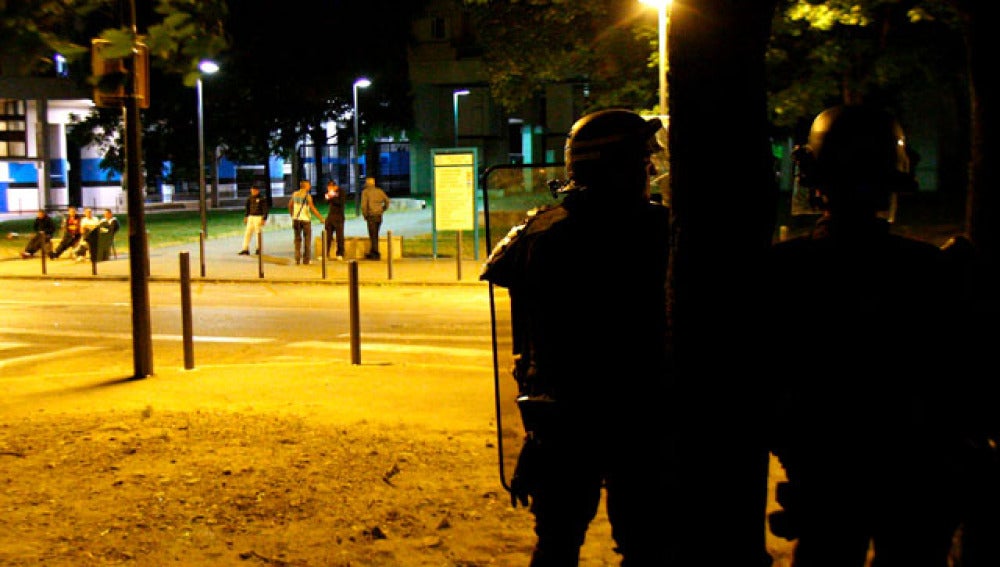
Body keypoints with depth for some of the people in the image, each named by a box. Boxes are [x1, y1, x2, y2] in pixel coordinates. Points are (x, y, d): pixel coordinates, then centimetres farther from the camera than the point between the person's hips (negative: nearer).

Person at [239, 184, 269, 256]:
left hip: (258, 217, -6)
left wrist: (264, 219, -14)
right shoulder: (250, 198, 7)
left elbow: (265, 209, -9)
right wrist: (245, 217, 14)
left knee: (258, 233, -1)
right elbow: (247, 207, 18)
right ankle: (245, 249, 4)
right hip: (251, 217, 6)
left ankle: (259, 249, 10)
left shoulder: (262, 199, -9)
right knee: (247, 233, 2)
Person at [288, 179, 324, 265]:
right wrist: (320, 218, -11)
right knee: (307, 239, 7)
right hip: (305, 219, -4)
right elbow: (312, 208, -17)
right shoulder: (307, 196, -12)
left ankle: (297, 259, 7)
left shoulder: (295, 194, 5)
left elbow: (290, 205, 14)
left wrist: (292, 215, 29)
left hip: (296, 219, 5)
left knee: (297, 239, 12)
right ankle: (306, 260, 6)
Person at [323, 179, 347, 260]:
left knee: (339, 236, -1)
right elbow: (327, 202, 16)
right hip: (330, 216, 6)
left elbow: (341, 202, -17)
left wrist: (332, 197, -20)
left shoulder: (341, 192, -6)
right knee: (327, 235, 4)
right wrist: (328, 197, -4)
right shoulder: (330, 192, 11)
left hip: (338, 217, -6)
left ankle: (340, 254, 7)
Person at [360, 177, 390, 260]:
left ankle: (376, 254, -5)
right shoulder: (379, 191, 11)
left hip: (371, 216, -5)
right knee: (375, 235, 14)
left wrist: (365, 215, -1)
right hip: (379, 216, 5)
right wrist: (382, 210, 12)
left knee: (373, 235, -3)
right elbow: (387, 201, 7)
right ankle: (372, 253, 21)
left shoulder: (365, 191, -3)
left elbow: (364, 205, -11)